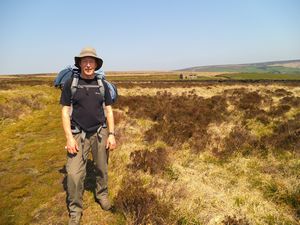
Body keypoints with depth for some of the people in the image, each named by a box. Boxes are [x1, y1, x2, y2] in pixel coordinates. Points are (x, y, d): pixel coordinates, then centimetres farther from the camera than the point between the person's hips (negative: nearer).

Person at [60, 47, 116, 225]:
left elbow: (109, 111, 5)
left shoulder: (102, 85, 4)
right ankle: (75, 211, 15)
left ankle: (102, 194, 38)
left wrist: (111, 134, -3)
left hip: (100, 132, 2)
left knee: (102, 168, 12)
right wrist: (69, 138, -11)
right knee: (74, 174, -5)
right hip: (79, 134, -2)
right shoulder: (70, 84, -2)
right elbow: (65, 112, -3)